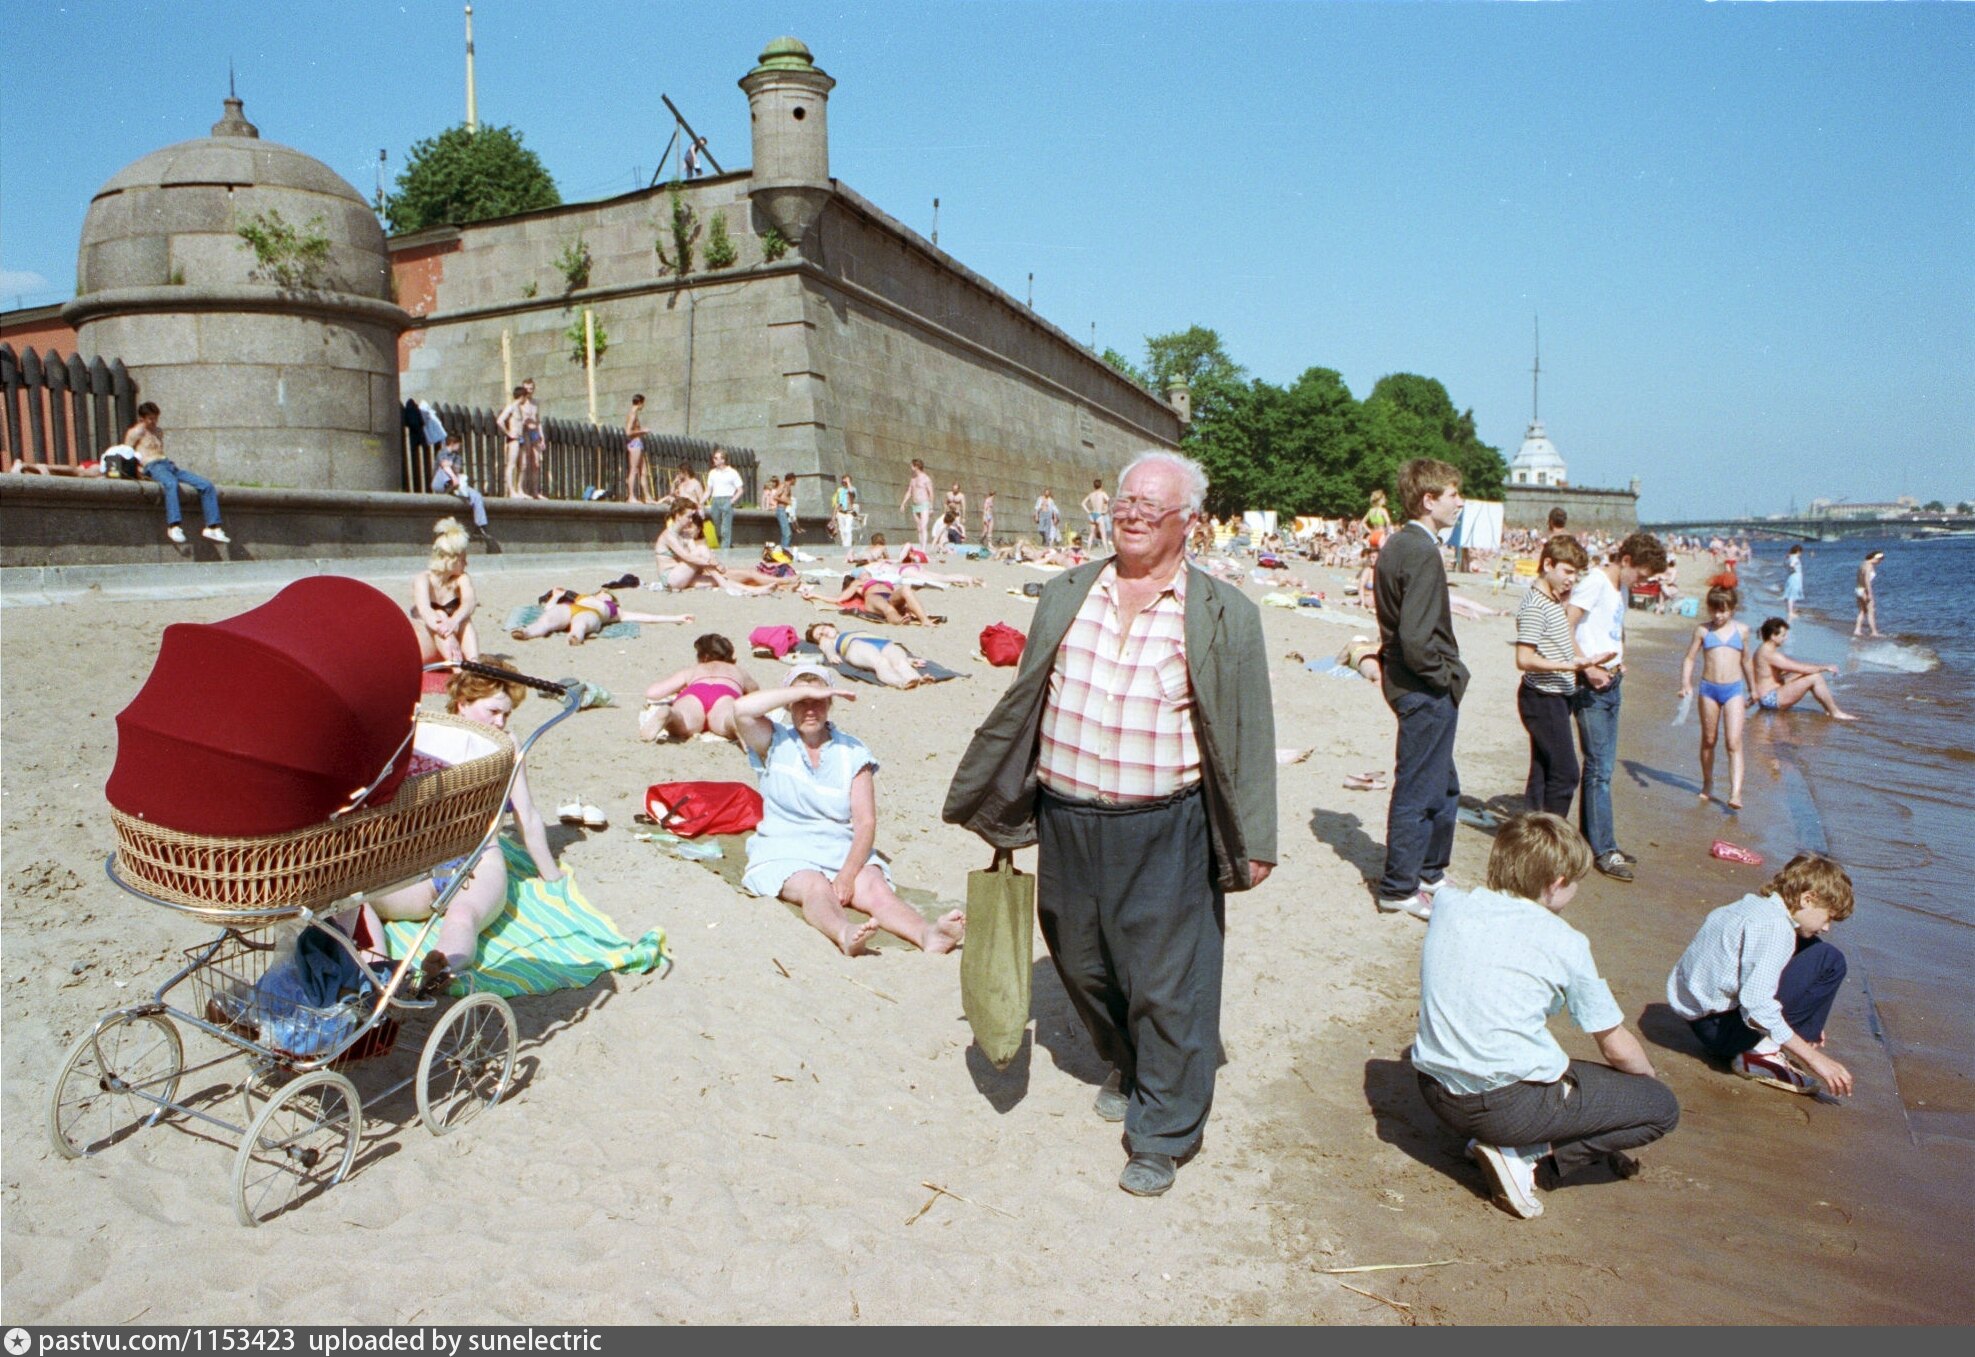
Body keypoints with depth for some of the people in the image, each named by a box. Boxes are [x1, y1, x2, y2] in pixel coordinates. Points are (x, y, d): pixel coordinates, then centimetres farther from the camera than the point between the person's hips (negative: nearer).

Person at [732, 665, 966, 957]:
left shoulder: (852, 751, 8)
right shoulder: (776, 744, 8)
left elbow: (866, 822, -2)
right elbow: (742, 708, -14)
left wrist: (847, 875, -18)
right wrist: (806, 691, -12)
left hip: (844, 852, 2)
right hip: (785, 854, -1)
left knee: (877, 889, -29)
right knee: (816, 887, -34)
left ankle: (927, 933, -56)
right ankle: (845, 934, -65)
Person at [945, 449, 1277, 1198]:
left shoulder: (1224, 615, -4)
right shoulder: (1066, 594, 6)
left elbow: (1248, 734, -2)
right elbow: (1022, 703, 13)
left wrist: (1253, 841, -3)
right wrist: (983, 798, 16)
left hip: (1164, 833, -4)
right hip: (1066, 821, 4)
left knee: (1166, 983, 4)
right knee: (1081, 963, 18)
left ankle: (1162, 1135, 23)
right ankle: (1127, 1066, 46)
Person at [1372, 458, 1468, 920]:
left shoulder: (1395, 545, 10)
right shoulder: (1423, 553, -21)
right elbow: (1417, 640, -27)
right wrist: (1447, 677, -12)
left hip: (1410, 685, 10)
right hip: (1427, 691, -10)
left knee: (1444, 787, 22)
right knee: (1418, 791, 2)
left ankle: (1429, 874, 34)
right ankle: (1398, 889, 13)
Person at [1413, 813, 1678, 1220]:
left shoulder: (1447, 905, 2)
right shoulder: (1564, 943, -10)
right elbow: (1618, 1049, 1)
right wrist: (1649, 1077, 23)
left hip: (1434, 1095, 7)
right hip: (1509, 1106, -6)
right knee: (1662, 1107, 10)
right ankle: (1526, 1158, -3)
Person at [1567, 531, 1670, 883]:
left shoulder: (1621, 588, 15)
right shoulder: (1595, 582, -13)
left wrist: (1620, 665, 16)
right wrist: (1588, 668, -25)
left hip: (1611, 683, 9)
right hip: (1593, 686, -9)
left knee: (1603, 765, 13)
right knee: (1599, 768, -7)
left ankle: (1594, 837, 22)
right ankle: (1603, 850, -3)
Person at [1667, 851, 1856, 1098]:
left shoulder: (1752, 905, 12)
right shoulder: (1775, 927, -19)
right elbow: (1757, 1005, -28)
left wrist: (1804, 1019, 27)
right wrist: (1813, 1057, -21)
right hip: (1717, 1026, -10)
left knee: (1808, 946, 18)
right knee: (1830, 961, -8)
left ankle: (1760, 1044, 10)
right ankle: (1762, 1054, -8)